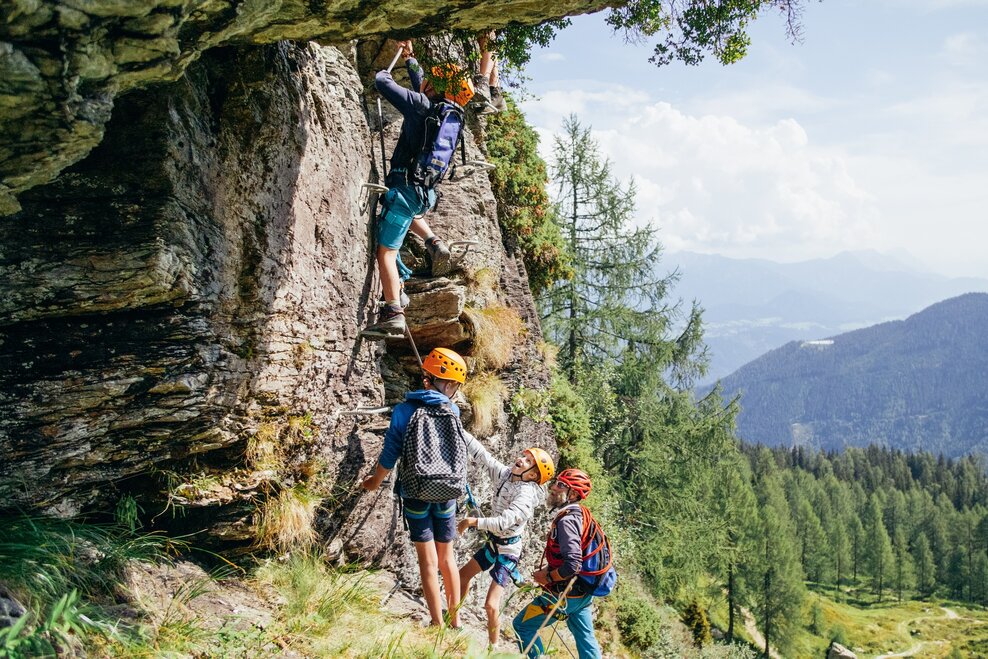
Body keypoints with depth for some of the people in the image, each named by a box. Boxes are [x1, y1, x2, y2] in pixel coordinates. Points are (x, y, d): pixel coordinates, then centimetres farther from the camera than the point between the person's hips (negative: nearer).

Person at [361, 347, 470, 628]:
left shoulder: (404, 410, -9)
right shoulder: (453, 410, -2)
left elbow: (390, 455, -7)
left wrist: (374, 482, 8)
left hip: (416, 494, -2)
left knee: (428, 561, 2)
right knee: (447, 557, 15)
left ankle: (438, 625, 3)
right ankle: (455, 620, 21)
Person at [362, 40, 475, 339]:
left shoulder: (421, 105, -11)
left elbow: (382, 82, -8)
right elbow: (421, 86, 31)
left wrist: (384, 74, 15)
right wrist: (409, 58, 39)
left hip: (405, 187, -8)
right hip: (425, 191, 8)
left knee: (386, 250, -8)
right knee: (409, 212, 41)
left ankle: (393, 314, -14)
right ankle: (434, 244, 16)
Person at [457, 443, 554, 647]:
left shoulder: (526, 495, -28)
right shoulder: (505, 474, -7)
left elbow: (503, 522, -36)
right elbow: (481, 453, -7)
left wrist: (473, 521, -31)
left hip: (508, 550, -8)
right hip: (493, 543, 8)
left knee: (491, 605, -13)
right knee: (463, 575, 23)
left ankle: (493, 648, 7)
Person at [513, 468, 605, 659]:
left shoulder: (566, 521, -24)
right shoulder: (580, 515, 6)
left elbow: (573, 565, -32)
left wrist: (548, 577, -16)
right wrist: (548, 570, 11)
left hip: (565, 595, -9)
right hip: (583, 593, 9)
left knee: (523, 626, 5)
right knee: (586, 638, 17)